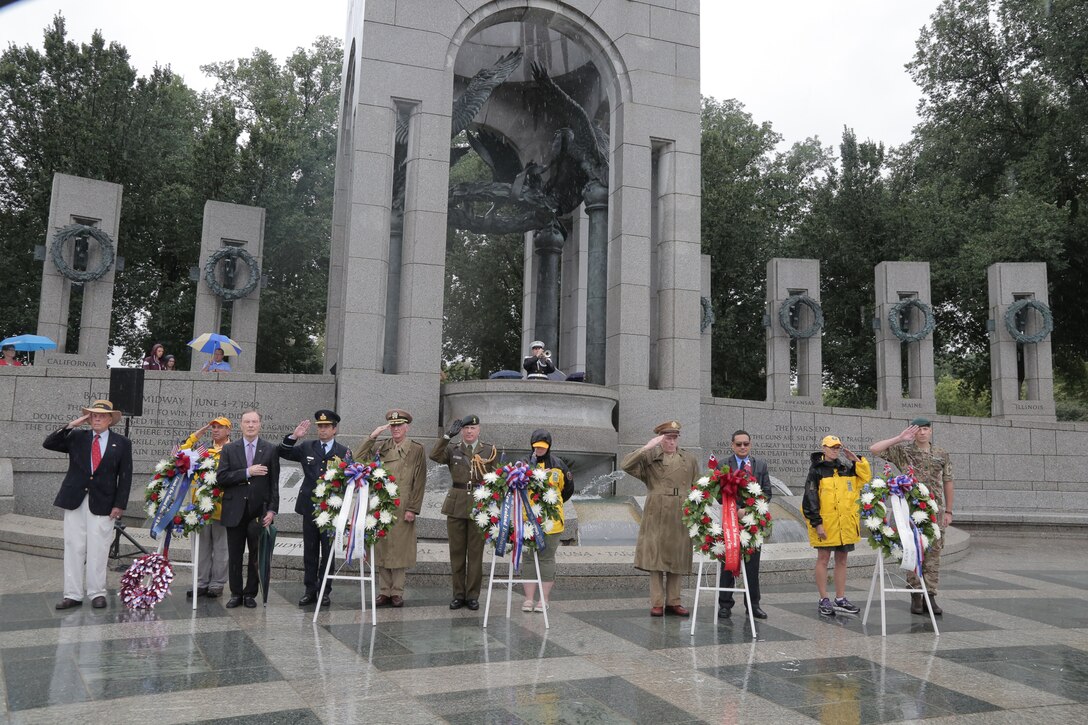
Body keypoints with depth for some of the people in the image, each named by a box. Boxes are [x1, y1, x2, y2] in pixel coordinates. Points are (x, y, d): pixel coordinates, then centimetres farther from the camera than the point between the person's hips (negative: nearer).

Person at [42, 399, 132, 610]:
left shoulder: (121, 443, 4)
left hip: (103, 504, -2)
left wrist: (119, 504, -6)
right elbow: (48, 443, 0)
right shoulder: (77, 438, 10)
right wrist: (70, 426, -8)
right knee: (73, 549, 5)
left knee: (97, 551, 1)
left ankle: (97, 593, 12)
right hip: (74, 501, 2)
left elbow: (125, 476, 1)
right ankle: (73, 594, 12)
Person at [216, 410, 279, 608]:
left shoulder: (270, 449, 2)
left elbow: (274, 482, 1)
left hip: (259, 510, -1)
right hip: (235, 510, 1)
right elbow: (221, 478, -5)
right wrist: (247, 472, -16)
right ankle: (236, 594, 19)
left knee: (257, 556, 6)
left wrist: (272, 510, -6)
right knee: (235, 555, 7)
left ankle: (250, 593, 18)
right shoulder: (229, 449, 5)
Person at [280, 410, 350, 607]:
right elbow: (283, 453, 7)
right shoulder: (307, 447, 7)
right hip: (309, 507, 2)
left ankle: (325, 591, 13)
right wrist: (293, 437, -7)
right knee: (310, 551, 9)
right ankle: (310, 590, 17)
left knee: (328, 551, 5)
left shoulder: (344, 452, 1)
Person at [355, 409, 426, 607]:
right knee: (381, 549, 6)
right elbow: (358, 459, 1)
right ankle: (385, 592, 14)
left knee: (399, 549, 0)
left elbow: (419, 483, -1)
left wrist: (412, 509, -7)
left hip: (402, 508, -3)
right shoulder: (380, 447, 12)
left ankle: (397, 592, 10)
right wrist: (372, 437, -4)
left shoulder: (417, 450, 3)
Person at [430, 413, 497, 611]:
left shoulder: (490, 451, 6)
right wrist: (448, 435, -18)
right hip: (456, 506, 1)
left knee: (476, 553, 3)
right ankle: (458, 594, 16)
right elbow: (434, 456, -12)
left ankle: (472, 595, 12)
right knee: (456, 552, 6)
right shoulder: (453, 450, 7)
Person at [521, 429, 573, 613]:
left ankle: (544, 599, 10)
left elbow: (568, 488, 15)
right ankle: (529, 599, 10)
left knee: (546, 558, 4)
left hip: (550, 520, -1)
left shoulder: (558, 465, 4)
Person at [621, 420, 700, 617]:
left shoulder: (689, 460, 13)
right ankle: (656, 603, 6)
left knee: (677, 560, 7)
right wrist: (646, 447, -19)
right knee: (655, 559, -1)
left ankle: (673, 602, 17)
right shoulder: (650, 457, 2)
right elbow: (625, 465, -13)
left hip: (680, 518, 3)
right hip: (656, 517, -3)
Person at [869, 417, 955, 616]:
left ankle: (930, 597, 10)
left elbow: (948, 483, 13)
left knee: (933, 553, 4)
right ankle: (916, 597, 8)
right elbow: (874, 449, -8)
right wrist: (899, 438, -11)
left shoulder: (942, 454, 10)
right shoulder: (903, 451, 2)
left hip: (936, 510, 3)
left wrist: (948, 511, 9)